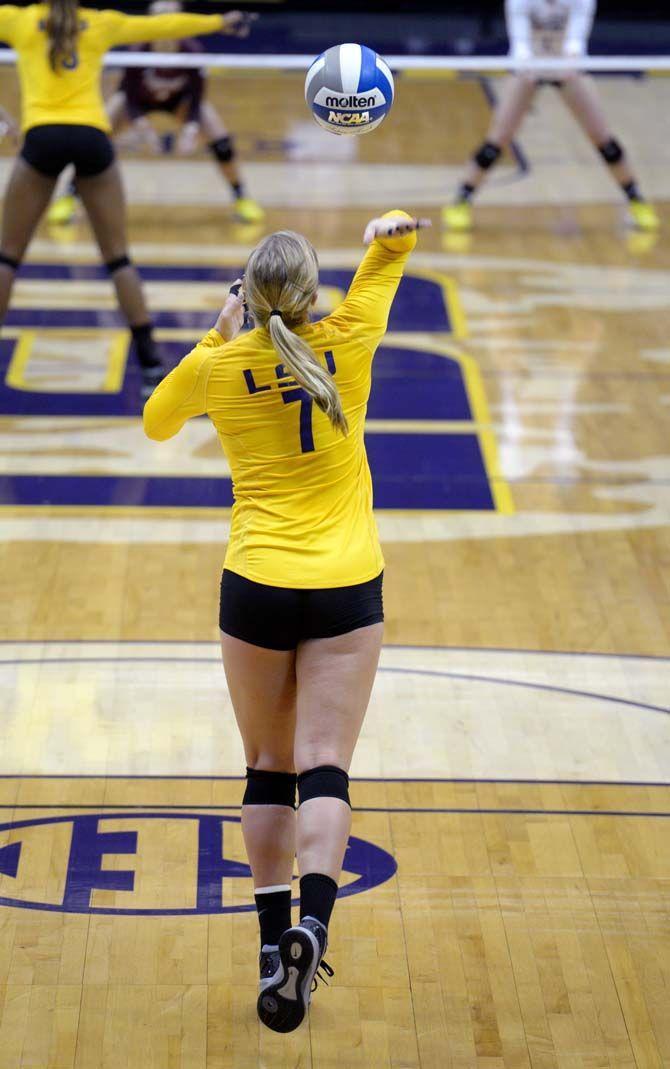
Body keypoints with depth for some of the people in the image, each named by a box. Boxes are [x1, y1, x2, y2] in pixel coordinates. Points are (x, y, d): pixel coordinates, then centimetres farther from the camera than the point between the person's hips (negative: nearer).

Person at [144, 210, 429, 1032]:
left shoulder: (214, 367, -4)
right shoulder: (347, 342, -3)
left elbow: (155, 422, 19)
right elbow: (396, 241, 15)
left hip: (257, 587, 0)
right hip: (346, 591, 0)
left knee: (268, 767, 12)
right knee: (325, 768, -3)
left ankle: (273, 942, 11)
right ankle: (312, 921, -23)